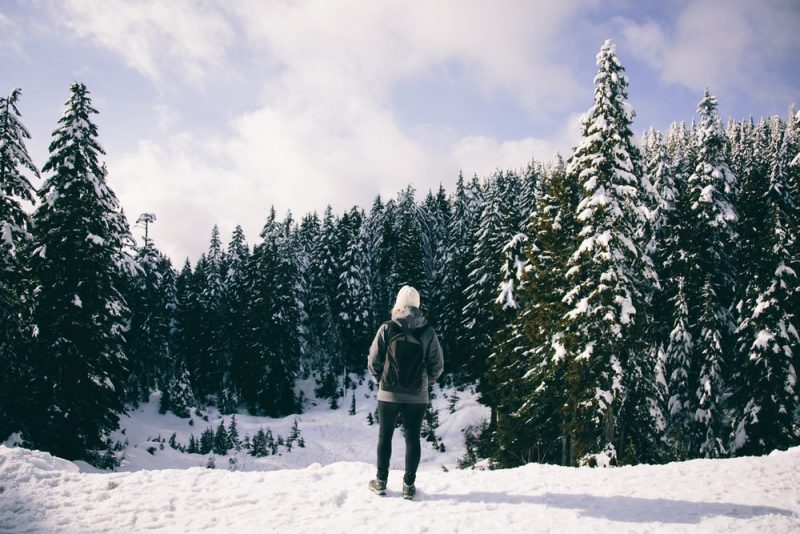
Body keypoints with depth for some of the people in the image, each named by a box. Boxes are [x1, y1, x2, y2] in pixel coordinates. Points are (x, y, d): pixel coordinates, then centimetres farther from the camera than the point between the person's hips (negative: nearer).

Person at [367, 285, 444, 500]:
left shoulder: (387, 329, -9)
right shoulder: (428, 332, -6)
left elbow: (374, 361, -6)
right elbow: (437, 364, -1)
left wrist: (379, 378, 13)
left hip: (389, 393, -1)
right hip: (417, 395, 1)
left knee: (385, 435, 13)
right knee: (412, 437, 10)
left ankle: (381, 482, 19)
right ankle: (409, 485, 13)